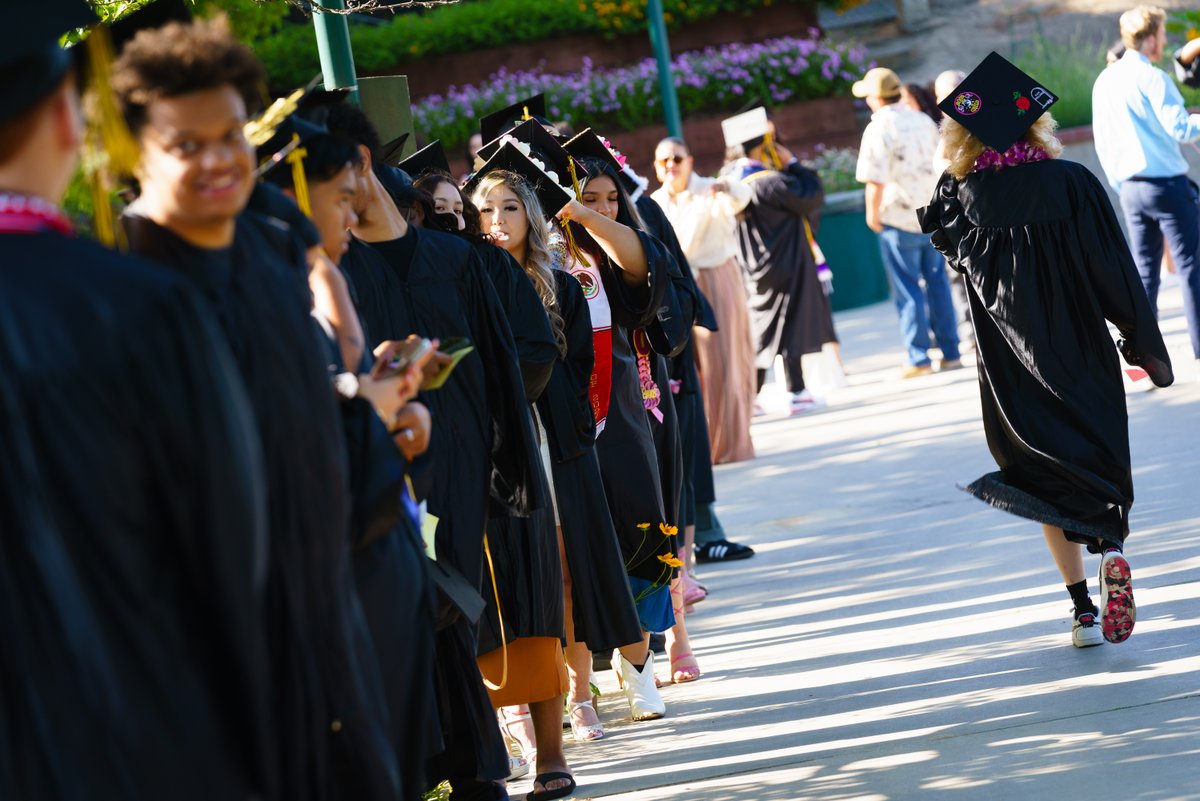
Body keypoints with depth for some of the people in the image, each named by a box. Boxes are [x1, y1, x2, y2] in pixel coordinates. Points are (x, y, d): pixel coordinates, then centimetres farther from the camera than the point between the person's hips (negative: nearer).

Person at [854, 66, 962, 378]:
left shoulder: (879, 128, -14)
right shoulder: (924, 121, 8)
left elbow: (875, 181, -20)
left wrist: (872, 215, -7)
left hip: (899, 219, -6)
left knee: (908, 291, 1)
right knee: (937, 282, 12)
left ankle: (918, 358, 3)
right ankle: (950, 353, 14)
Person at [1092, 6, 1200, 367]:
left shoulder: (1104, 81, 10)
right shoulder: (1152, 78, -13)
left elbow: (1102, 142, 15)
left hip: (1130, 188, 7)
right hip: (1167, 182, -7)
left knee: (1144, 270, 8)